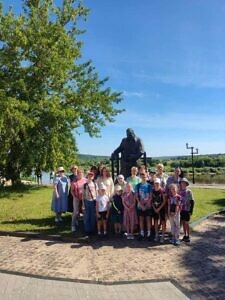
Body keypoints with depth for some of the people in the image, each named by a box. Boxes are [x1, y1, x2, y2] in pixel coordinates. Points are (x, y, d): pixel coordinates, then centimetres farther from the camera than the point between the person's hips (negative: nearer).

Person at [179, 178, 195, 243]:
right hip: (180, 210, 4)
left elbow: (192, 202, -7)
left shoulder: (189, 191, -9)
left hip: (187, 210, -4)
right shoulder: (179, 191, 2)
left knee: (186, 223, 2)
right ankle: (185, 235, 24)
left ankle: (188, 236, 15)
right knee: (183, 223, 11)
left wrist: (191, 211, -11)